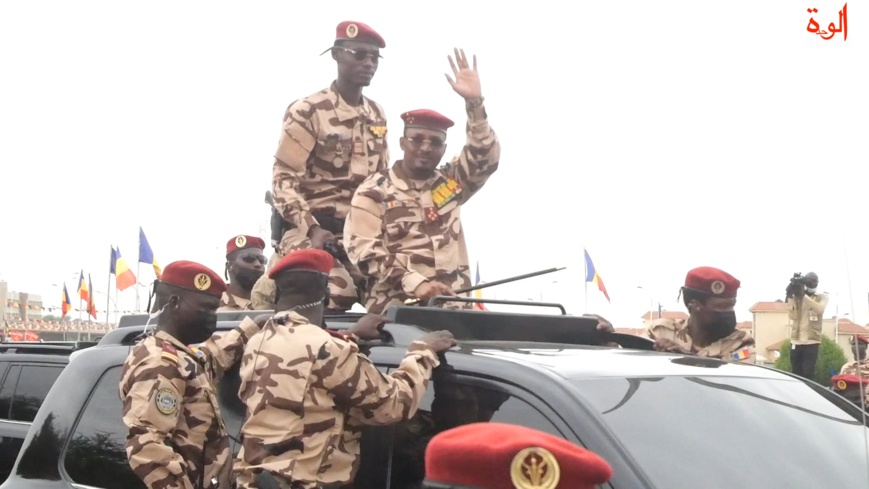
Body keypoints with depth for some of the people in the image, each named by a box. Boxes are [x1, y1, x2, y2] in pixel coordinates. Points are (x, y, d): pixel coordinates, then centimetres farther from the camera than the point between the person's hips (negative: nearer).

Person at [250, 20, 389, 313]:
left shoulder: (377, 116, 14)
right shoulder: (307, 111, -6)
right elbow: (283, 178, -11)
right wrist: (311, 229, -21)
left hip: (361, 231, 7)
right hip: (313, 228, -7)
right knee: (335, 296, -27)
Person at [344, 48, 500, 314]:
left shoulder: (449, 182, 18)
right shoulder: (373, 191, 3)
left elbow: (485, 158, 9)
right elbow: (364, 251, -6)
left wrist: (474, 103, -2)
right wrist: (415, 283, -17)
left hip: (455, 304, 4)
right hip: (397, 305, -4)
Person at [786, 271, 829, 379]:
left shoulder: (823, 297, 6)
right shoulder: (796, 296, 10)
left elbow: (819, 309, -17)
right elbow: (792, 316, -3)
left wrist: (804, 295, -25)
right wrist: (790, 297, -12)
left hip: (811, 342, -3)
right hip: (796, 341, 3)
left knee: (807, 373, -10)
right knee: (796, 373, 7)